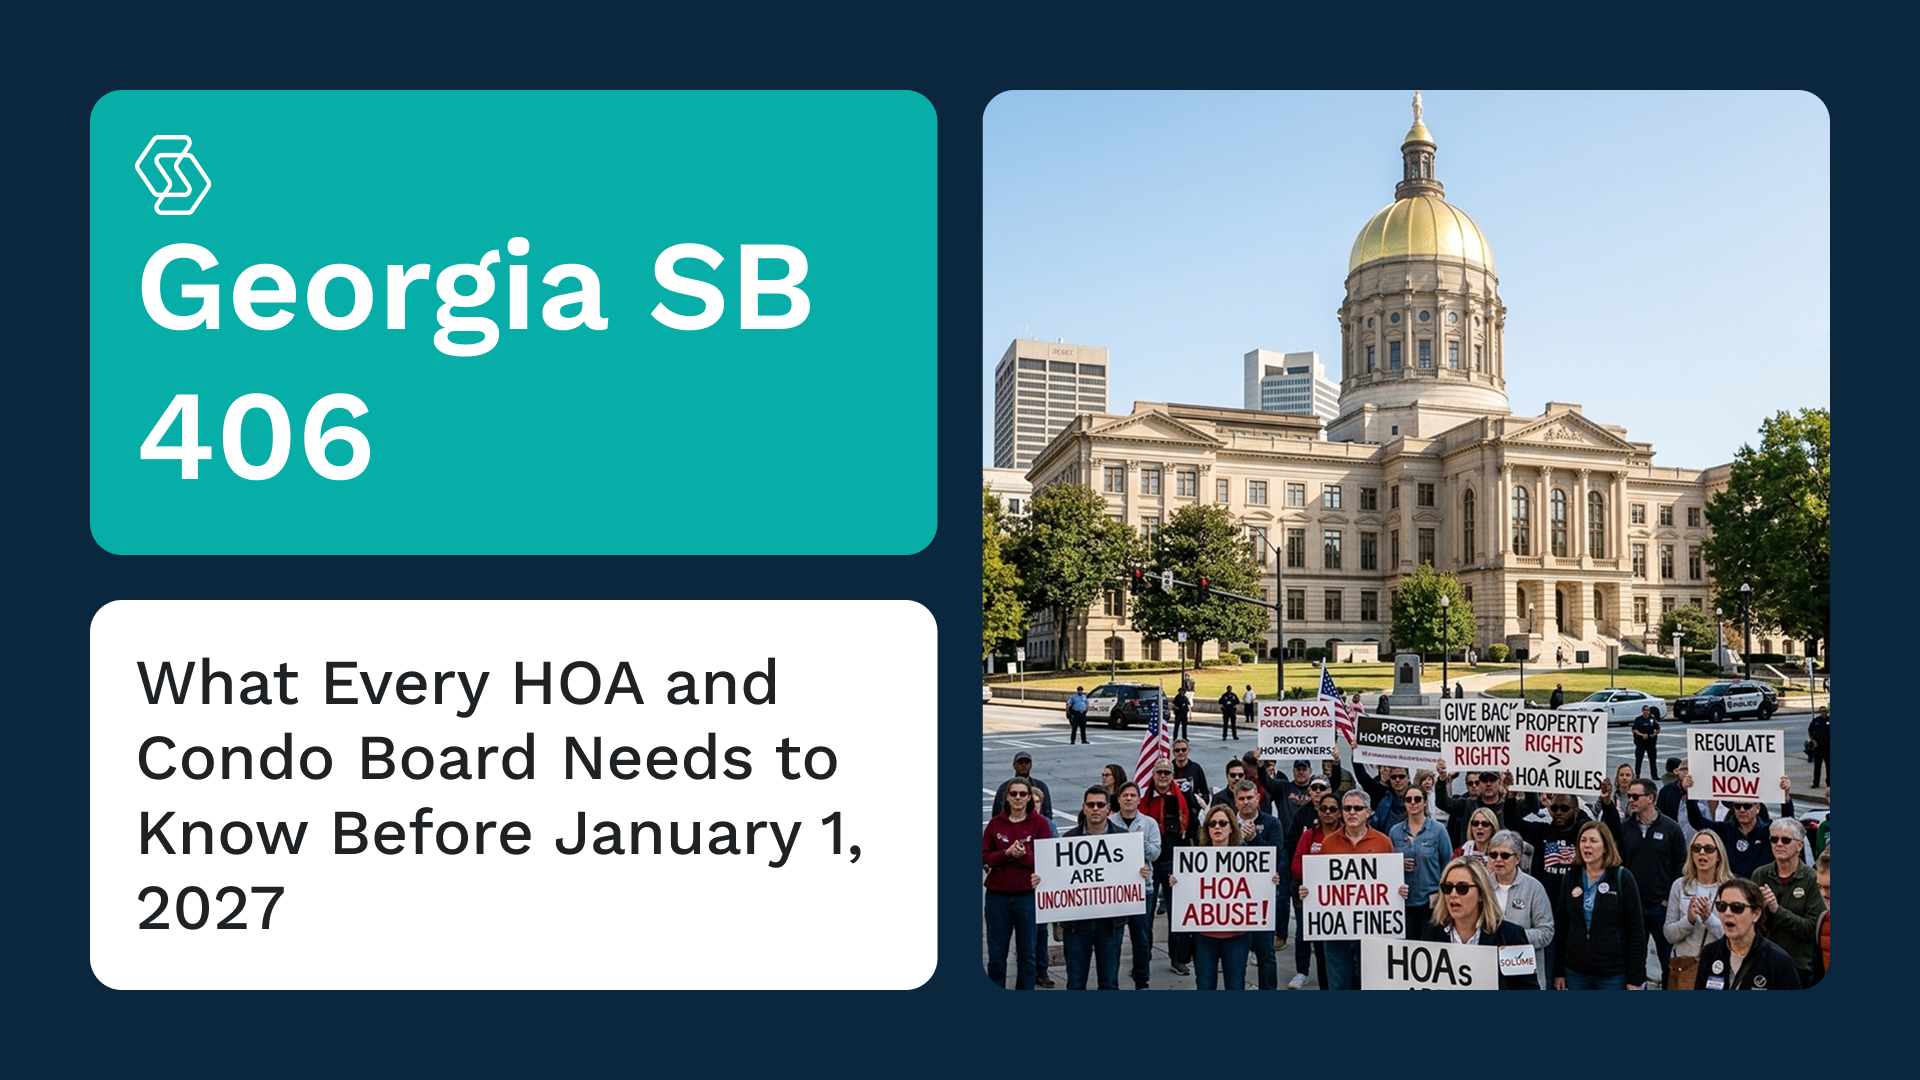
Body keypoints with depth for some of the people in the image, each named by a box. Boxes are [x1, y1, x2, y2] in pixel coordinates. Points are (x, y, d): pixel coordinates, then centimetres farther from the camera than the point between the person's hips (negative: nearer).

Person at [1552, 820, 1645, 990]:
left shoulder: (1622, 878, -6)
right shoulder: (1570, 879, 4)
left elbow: (1636, 930, -7)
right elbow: (1561, 927, 8)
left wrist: (1635, 977, -10)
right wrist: (1559, 971, 6)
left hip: (1614, 972, -3)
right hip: (1576, 971, 3)